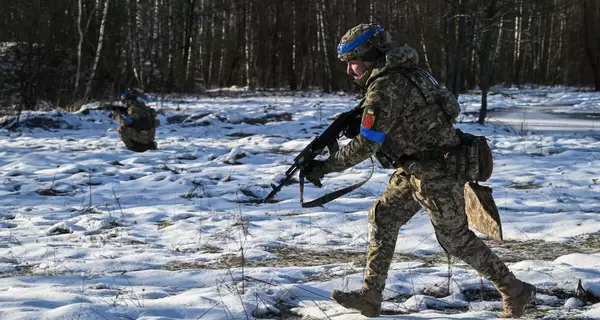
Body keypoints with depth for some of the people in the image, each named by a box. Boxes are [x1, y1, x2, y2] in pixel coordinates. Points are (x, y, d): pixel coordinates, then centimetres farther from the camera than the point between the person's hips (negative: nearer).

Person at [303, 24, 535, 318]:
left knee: (455, 238, 0)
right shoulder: (398, 74, 10)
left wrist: (326, 167, -14)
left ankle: (515, 292, 13)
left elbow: (366, 144, -21)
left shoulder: (385, 87, -20)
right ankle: (370, 296, 14)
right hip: (416, 168, 10)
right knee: (383, 218, 10)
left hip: (437, 172, -10)